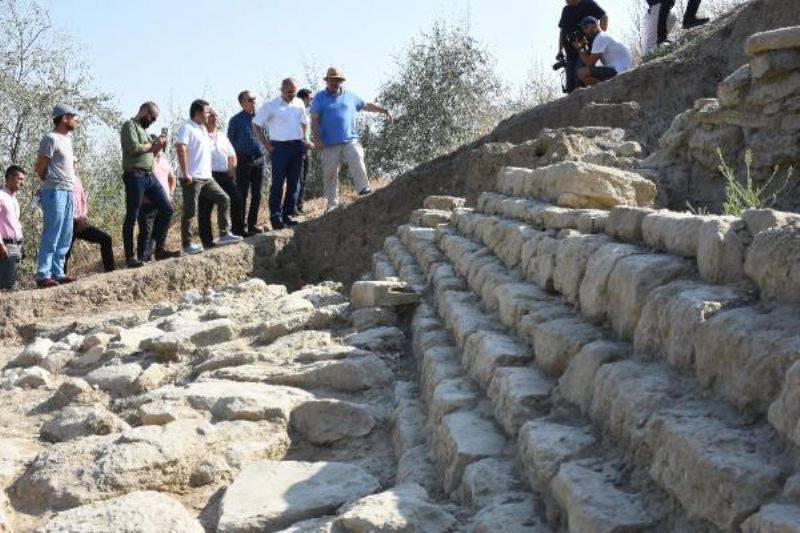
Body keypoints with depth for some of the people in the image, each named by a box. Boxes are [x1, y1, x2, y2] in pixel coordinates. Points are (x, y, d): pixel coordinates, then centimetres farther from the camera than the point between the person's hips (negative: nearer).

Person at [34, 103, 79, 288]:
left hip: (68, 192, 9)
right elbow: (40, 168, -9)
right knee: (51, 236, -8)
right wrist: (52, 183, 3)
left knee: (65, 237, 10)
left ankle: (57, 273, 15)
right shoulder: (51, 138, -10)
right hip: (55, 192, -9)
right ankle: (43, 275, -5)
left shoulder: (67, 139, 17)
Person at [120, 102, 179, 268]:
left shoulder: (143, 129, 23)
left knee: (167, 209, 5)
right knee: (132, 217, -3)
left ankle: (159, 249, 11)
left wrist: (158, 145, 6)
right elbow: (134, 148, -18)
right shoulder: (130, 125, -4)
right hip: (135, 175, -9)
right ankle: (130, 257, 1)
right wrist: (153, 144, -5)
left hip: (149, 175, 9)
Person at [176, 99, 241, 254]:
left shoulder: (203, 128, 19)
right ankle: (187, 244, 3)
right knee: (190, 212, -3)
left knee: (223, 200, 6)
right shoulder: (187, 128, -9)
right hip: (192, 179, -9)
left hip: (207, 177, 9)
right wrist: (186, 174, -23)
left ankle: (224, 234, 10)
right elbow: (181, 151, -19)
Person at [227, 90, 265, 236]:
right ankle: (238, 227, 1)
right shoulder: (236, 120, -2)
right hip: (244, 161, -4)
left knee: (257, 194, 7)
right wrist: (238, 155, -2)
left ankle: (252, 223, 17)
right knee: (241, 195, -3)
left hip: (258, 160, 4)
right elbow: (230, 139, 1)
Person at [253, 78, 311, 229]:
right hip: (279, 147, -5)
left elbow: (304, 123, 27)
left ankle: (288, 215, 11)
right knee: (278, 182, -7)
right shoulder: (270, 105, -1)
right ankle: (275, 216, -6)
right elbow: (256, 125, 1)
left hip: (297, 147, 5)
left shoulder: (299, 104, 12)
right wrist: (266, 145, -5)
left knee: (293, 183, 5)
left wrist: (303, 140, 13)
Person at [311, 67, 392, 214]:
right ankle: (332, 203, 8)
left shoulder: (350, 96, 18)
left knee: (357, 160, -25)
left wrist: (385, 110, 18)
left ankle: (364, 190, -31)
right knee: (330, 173, 1)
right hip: (330, 144, -1)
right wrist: (316, 138, -9)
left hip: (350, 140, 1)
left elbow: (367, 105, 25)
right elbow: (314, 120, 2)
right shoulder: (320, 97, 9)